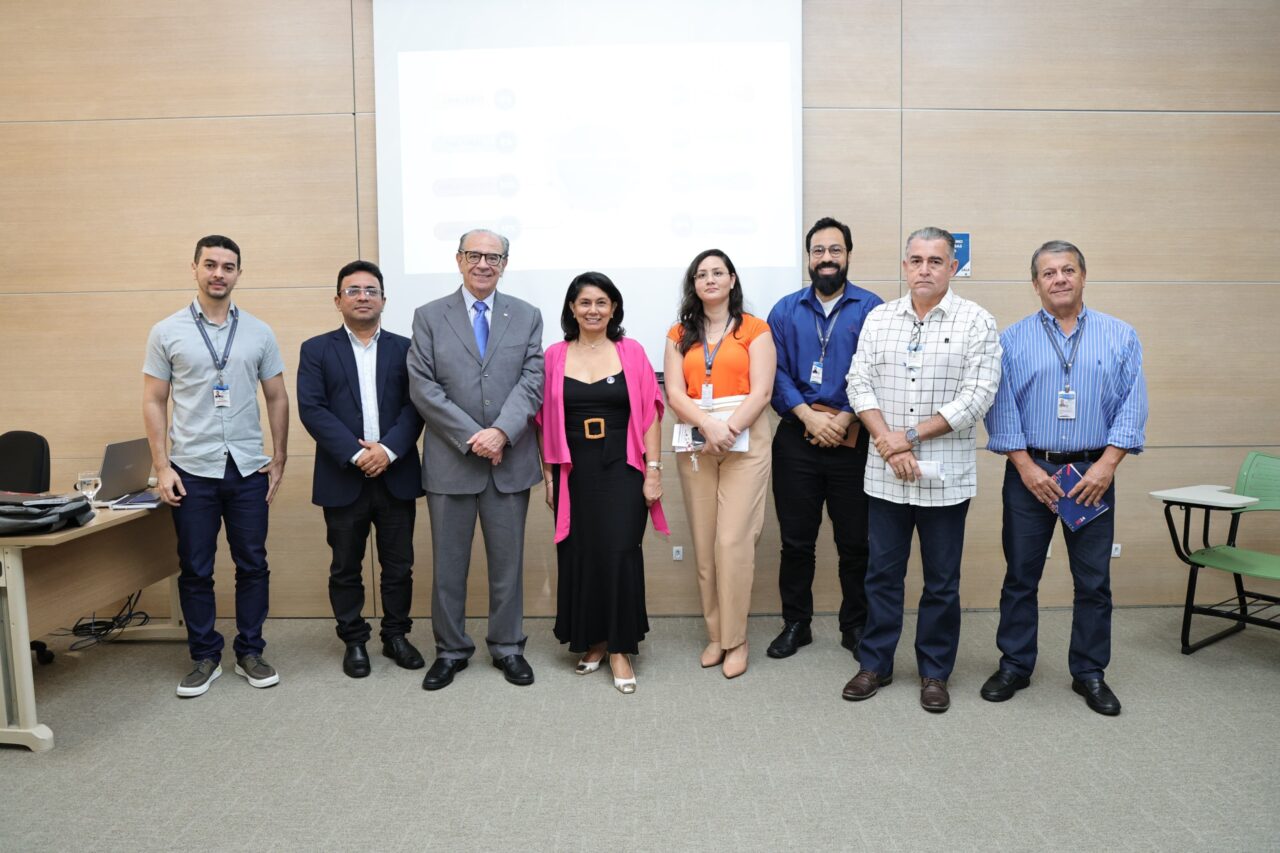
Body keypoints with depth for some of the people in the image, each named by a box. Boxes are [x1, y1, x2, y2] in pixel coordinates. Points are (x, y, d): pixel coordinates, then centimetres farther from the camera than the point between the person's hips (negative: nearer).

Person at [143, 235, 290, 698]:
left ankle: (250, 652, 21)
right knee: (195, 570, 7)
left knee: (252, 565, 7)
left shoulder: (259, 332, 5)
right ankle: (205, 656, 21)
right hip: (192, 470, -1)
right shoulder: (166, 332, 1)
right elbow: (154, 402, 1)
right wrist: (161, 466, -5)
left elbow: (277, 398, 9)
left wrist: (279, 459, 4)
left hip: (248, 469, 1)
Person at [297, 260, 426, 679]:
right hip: (343, 479, -1)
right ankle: (354, 641, 22)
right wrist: (356, 454, -16)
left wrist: (389, 449, -16)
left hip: (396, 476, 1)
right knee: (345, 568, 8)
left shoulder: (404, 348, 8)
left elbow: (415, 405, -1)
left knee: (399, 565, 9)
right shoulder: (316, 350, 5)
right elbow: (312, 409, -6)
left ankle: (396, 635, 24)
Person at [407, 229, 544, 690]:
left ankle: (508, 647, 24)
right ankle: (451, 650, 24)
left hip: (510, 460, 1)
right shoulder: (429, 317, 4)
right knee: (448, 563, 9)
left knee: (507, 561, 10)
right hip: (450, 461, 0)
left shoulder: (527, 316, 7)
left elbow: (532, 382, -2)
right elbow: (423, 387, -5)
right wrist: (472, 437, -13)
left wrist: (501, 432, -17)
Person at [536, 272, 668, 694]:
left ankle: (620, 648, 7)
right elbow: (545, 420, 6)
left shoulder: (632, 353, 2)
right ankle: (591, 641, 23)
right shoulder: (555, 356, 4)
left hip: (621, 469, -1)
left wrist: (653, 470, -5)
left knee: (620, 554, -5)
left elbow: (650, 414, 0)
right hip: (574, 472, 2)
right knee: (578, 556, 7)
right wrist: (548, 474, 3)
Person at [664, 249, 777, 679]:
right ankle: (715, 634, 17)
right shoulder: (679, 334, 13)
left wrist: (729, 429, -18)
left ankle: (735, 639, 4)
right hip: (695, 442, 3)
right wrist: (707, 425, -16)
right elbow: (674, 393, 1)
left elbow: (761, 391, -5)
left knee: (733, 541, -8)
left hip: (745, 440, -3)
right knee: (704, 542, 5)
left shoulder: (755, 330, 4)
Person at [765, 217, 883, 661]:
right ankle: (796, 624, 24)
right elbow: (776, 373, -1)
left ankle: (856, 626, 24)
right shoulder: (786, 310, 7)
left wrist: (843, 419, -15)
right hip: (796, 438, 2)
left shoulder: (871, 308, 1)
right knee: (796, 539, 9)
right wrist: (809, 417, -13)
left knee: (855, 540, 7)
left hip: (853, 439, -1)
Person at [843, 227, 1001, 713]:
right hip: (885, 473, 3)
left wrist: (911, 436, -13)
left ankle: (934, 673, 23)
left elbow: (978, 396, -10)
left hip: (946, 474, -2)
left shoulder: (977, 323, -2)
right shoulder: (879, 318, 8)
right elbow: (859, 383, 2)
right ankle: (875, 664, 25)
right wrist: (888, 441, -12)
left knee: (942, 581, 8)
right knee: (882, 572, 11)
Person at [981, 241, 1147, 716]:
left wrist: (1106, 465, -11)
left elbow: (1132, 405, 0)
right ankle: (1014, 666, 21)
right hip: (1029, 471, 0)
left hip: (1093, 474, 1)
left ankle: (1089, 673, 22)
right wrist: (1026, 466, -10)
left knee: (1094, 580, 7)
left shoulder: (1120, 337, 6)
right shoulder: (1012, 340, 3)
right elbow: (1000, 407, -2)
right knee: (1020, 575, 7)